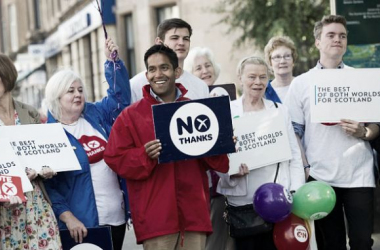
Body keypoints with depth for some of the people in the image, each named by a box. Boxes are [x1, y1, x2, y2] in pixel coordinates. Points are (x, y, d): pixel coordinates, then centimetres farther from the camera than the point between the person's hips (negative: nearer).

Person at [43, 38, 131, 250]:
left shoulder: (97, 115, 9)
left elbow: (120, 95, 20)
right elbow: (47, 183, -11)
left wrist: (113, 61, 8)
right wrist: (67, 217, -18)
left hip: (116, 215, 6)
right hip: (82, 223, -6)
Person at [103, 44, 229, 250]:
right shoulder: (130, 115, 4)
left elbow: (220, 161, 14)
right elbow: (115, 158, -1)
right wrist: (145, 155, -17)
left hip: (194, 211, 3)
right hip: (156, 215, -3)